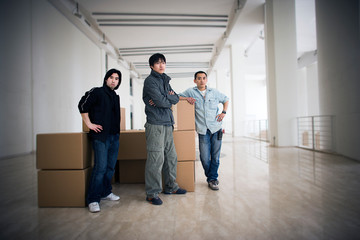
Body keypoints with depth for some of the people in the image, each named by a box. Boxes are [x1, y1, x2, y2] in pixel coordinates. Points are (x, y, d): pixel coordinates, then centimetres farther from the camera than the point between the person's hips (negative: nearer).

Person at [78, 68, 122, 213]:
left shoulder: (115, 97, 19)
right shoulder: (96, 92, -2)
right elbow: (82, 106, -6)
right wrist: (89, 124, -9)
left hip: (114, 136, 8)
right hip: (100, 136, -7)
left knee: (111, 167, 12)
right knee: (100, 167, -11)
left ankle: (105, 192, 27)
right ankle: (93, 200, 0)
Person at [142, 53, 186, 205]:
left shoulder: (165, 81, 22)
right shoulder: (150, 81, -3)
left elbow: (176, 99, 11)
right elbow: (161, 101, -15)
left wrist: (164, 99, -8)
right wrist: (169, 99, 4)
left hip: (168, 124, 8)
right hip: (155, 125, -8)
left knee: (171, 157, 12)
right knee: (156, 159, -8)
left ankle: (170, 186, 27)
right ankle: (152, 193, 4)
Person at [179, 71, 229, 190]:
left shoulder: (214, 92, 11)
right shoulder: (190, 92, 6)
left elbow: (226, 99, 25)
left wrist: (224, 112, 11)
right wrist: (186, 98, -12)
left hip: (216, 128, 2)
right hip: (203, 131, -1)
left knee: (215, 157, 4)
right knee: (205, 158, -2)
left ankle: (213, 178, 21)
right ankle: (210, 177, 22)